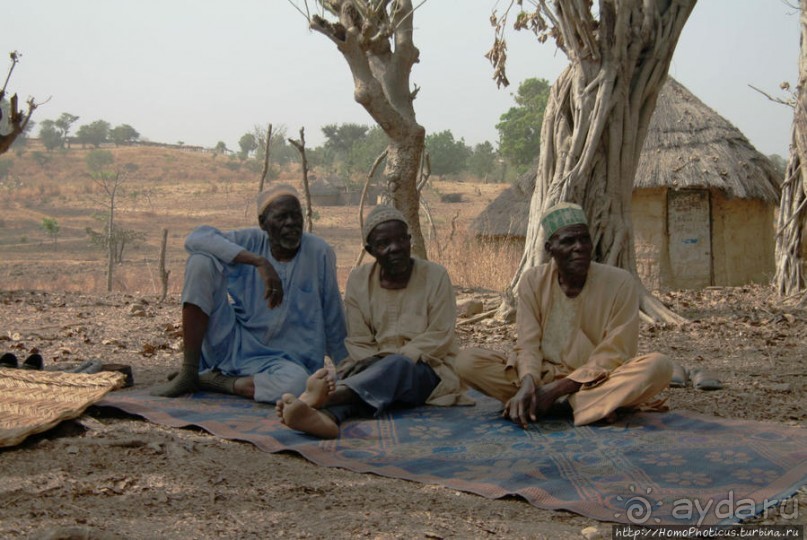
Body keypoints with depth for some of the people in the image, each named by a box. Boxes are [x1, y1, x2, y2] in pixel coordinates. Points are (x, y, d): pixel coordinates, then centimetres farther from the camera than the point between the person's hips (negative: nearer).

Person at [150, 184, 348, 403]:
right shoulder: (251, 241, -3)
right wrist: (259, 262, -29)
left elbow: (333, 324, 2)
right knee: (202, 260, -18)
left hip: (279, 359, -1)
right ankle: (188, 374, -14)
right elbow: (195, 238, -22)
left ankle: (210, 381, -11)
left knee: (298, 382, -39)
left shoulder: (320, 253, -5)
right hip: (233, 344, 1)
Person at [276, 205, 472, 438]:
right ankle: (324, 416, -69)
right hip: (376, 368, 2)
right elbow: (359, 343, 5)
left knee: (398, 366, -37)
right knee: (353, 376, -33)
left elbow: (439, 337, -6)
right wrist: (374, 364, -18)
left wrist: (398, 356, -19)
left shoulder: (435, 276, -1)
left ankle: (323, 398, -64)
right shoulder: (358, 280, 6)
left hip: (426, 370, -2)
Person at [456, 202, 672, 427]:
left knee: (659, 366, -31)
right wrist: (527, 384, -30)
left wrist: (556, 389, -19)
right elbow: (528, 346, -7)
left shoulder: (620, 282, -10)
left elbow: (614, 356, -11)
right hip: (545, 376, 2)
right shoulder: (533, 281, -3)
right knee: (467, 361, -21)